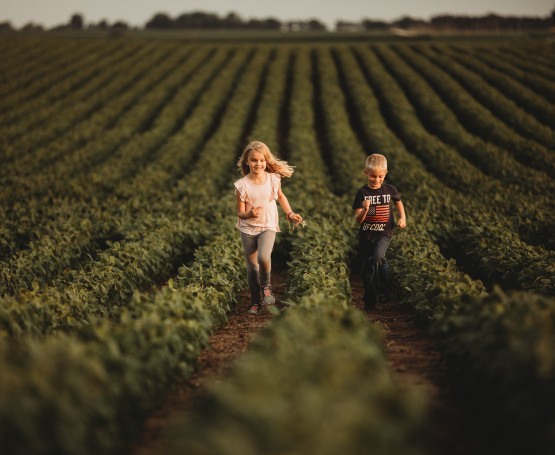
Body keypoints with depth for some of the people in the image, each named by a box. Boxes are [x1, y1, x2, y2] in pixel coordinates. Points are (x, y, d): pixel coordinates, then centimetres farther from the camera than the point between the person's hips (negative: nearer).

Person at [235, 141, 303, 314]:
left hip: (268, 227, -1)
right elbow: (240, 212, -8)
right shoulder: (242, 185, -12)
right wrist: (249, 214, -30)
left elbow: (280, 196, 15)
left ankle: (265, 286, 1)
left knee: (263, 257, -27)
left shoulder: (273, 179, -7)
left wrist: (290, 214, 7)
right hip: (248, 229, 1)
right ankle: (255, 302, 23)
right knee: (252, 266, 5)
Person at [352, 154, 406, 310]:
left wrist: (402, 217, 5)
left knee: (377, 257, -28)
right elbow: (358, 220, -10)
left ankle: (383, 290, -10)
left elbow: (398, 202, 21)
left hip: (384, 233, -1)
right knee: (367, 269, 8)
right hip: (366, 235, 1)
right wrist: (365, 210, -30)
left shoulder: (390, 190, -2)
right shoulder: (362, 193, -7)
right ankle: (370, 302, 24)